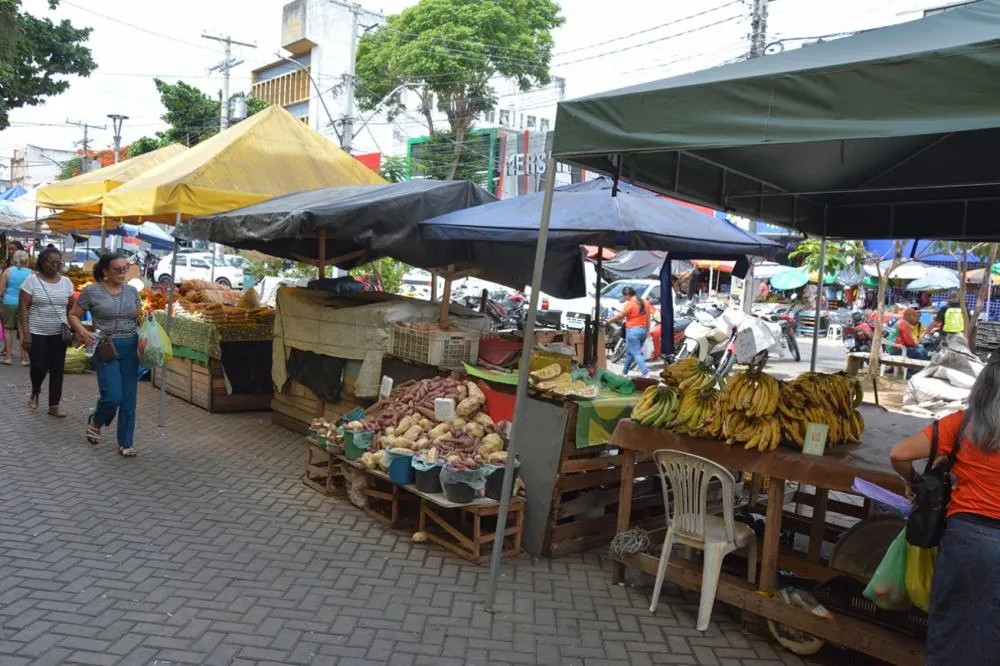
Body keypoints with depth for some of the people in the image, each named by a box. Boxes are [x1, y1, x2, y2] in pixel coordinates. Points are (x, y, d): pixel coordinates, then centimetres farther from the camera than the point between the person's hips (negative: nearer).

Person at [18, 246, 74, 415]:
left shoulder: (66, 282, 5)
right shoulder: (32, 280, -6)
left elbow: (70, 308, 12)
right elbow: (23, 307, -8)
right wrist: (25, 332, -14)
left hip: (58, 334, 3)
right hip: (36, 333, -3)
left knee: (57, 370, 4)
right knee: (39, 368, -6)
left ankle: (54, 406, 13)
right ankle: (35, 392, 26)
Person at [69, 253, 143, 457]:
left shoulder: (132, 291, 7)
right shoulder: (92, 291, -4)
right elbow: (73, 315, 3)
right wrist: (82, 332, -14)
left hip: (130, 347, 4)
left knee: (129, 398, 4)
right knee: (113, 396, -12)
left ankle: (125, 443, 14)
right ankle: (95, 421, 23)